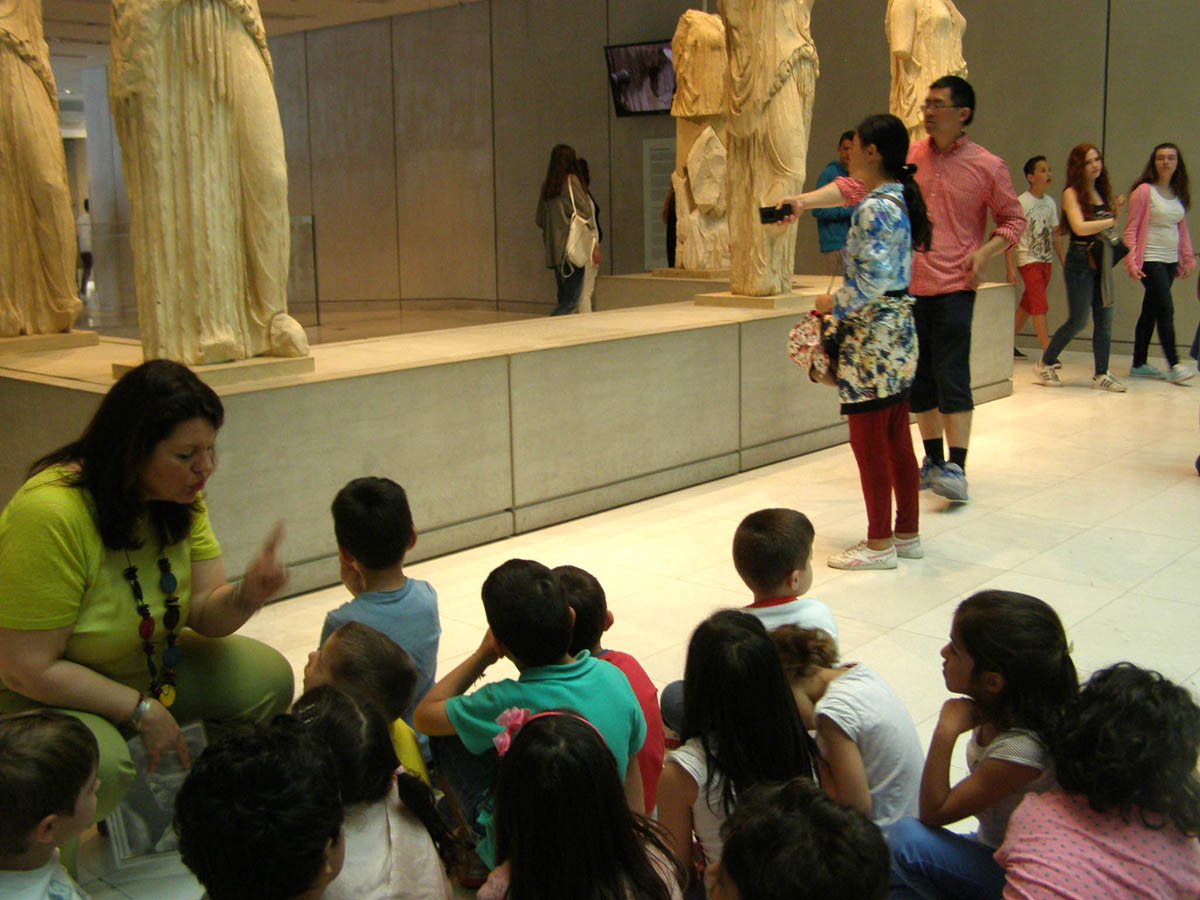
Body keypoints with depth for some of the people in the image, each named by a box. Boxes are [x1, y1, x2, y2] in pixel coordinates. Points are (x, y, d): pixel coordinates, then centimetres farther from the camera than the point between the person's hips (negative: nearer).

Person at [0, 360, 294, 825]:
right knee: (99, 766, -36)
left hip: (144, 665, 7)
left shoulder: (181, 497, -7)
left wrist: (246, 595, -30)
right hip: (38, 695, -7)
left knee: (268, 677, -9)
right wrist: (141, 710, -22)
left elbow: (204, 614, -6)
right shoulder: (50, 512, -31)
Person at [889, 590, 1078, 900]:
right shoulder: (1001, 708, -10)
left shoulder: (1021, 748, -33)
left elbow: (933, 813, -24)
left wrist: (946, 731, -32)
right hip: (992, 846, 7)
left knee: (907, 839, -25)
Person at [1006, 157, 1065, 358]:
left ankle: (1009, 344, 23)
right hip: (1028, 261, -7)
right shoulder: (1021, 202, -10)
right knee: (1040, 306, -11)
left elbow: (1055, 234, 17)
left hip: (1046, 262, 7)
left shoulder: (1050, 202, 10)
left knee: (1028, 306, 11)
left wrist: (1064, 262, 14)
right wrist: (1010, 269, -16)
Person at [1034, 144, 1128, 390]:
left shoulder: (1101, 192, 13)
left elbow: (1108, 230, 16)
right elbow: (1080, 227, -20)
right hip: (1080, 262, -6)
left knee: (1104, 320, 3)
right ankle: (1044, 364, 11)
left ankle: (1101, 375, 10)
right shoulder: (1072, 193, -7)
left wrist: (1116, 210, 1)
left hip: (1102, 262, 6)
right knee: (1078, 321, -5)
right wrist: (1112, 220, -11)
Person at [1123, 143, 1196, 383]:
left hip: (1170, 261, 6)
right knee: (1166, 310, -12)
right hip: (1150, 260, -6)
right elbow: (1131, 229, -9)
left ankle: (1139, 364, 16)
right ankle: (1174, 366, -10)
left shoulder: (1179, 194, 11)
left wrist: (1187, 259, 16)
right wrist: (1131, 261, -16)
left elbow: (1182, 229, 18)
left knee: (1151, 312, 10)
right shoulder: (1144, 191, -7)